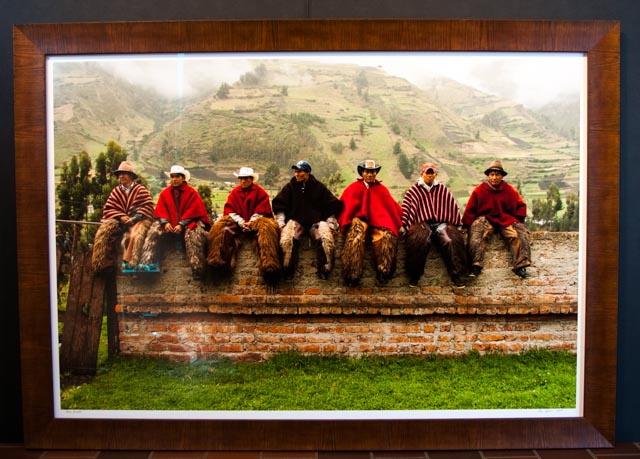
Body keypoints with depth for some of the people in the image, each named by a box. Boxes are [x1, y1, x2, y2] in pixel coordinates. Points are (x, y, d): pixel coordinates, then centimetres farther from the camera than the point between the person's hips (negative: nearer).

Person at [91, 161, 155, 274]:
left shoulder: (141, 190, 5)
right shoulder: (116, 191, 15)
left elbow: (147, 208, -6)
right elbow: (108, 209, 7)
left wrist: (134, 218, -19)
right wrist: (121, 216, -11)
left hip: (137, 220, -3)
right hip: (119, 221, 3)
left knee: (136, 233, -36)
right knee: (104, 230, -24)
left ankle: (129, 262, -33)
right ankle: (105, 263, -21)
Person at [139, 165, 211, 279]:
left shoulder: (192, 192, 3)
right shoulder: (164, 193, 13)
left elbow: (192, 212, -5)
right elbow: (160, 211, 6)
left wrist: (181, 225, -18)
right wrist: (165, 222, -15)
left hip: (188, 223, -3)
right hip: (169, 224, 3)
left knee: (193, 235, -34)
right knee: (153, 232, -23)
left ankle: (197, 269, -39)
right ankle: (147, 264, -31)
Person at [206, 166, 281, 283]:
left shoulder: (260, 191, 5)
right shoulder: (234, 192, 13)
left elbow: (261, 211, -2)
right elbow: (229, 211, 4)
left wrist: (251, 222, -16)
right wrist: (241, 222, -12)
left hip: (255, 221, -2)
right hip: (237, 222, 3)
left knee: (266, 228, -35)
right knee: (222, 229, -27)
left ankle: (270, 268, -42)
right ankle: (221, 261, -31)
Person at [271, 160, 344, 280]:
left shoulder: (318, 187, 8)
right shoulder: (290, 187, 10)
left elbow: (332, 206, 11)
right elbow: (279, 207, 10)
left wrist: (331, 225, 2)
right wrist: (281, 224, -3)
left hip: (316, 221, 0)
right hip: (295, 221, 0)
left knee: (326, 238, -30)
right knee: (287, 239, -32)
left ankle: (323, 270, -16)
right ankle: (287, 271, -20)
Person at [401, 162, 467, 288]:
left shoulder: (443, 189, 22)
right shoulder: (413, 190, 16)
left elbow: (453, 207, 20)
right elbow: (405, 209, 7)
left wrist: (456, 225, 12)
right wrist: (407, 226, -5)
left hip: (441, 223, 2)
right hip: (421, 224, -2)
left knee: (452, 240, -29)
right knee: (420, 241, -36)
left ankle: (455, 275, -21)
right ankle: (414, 275, -24)